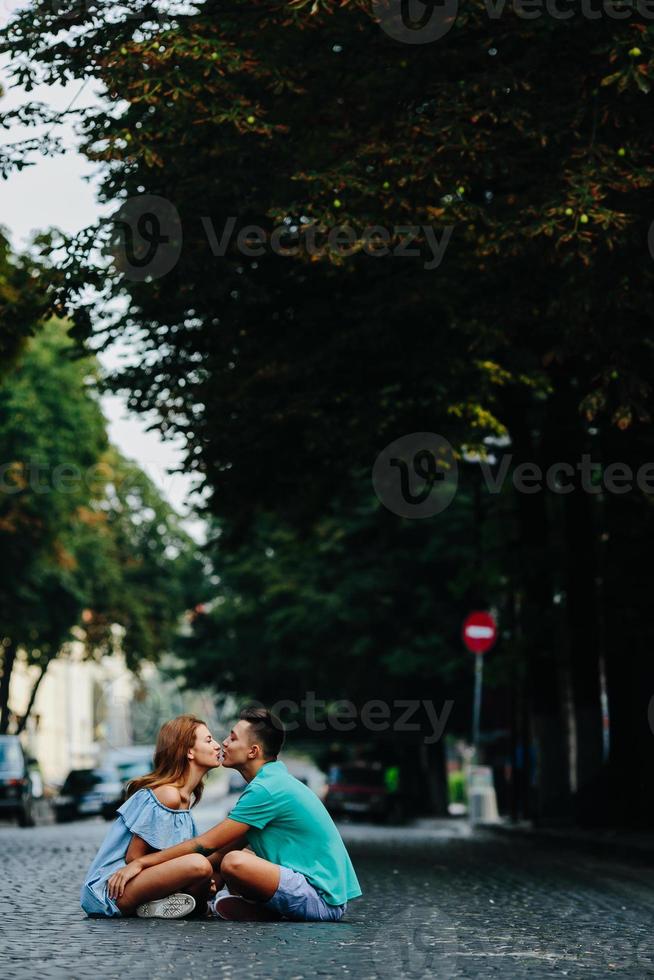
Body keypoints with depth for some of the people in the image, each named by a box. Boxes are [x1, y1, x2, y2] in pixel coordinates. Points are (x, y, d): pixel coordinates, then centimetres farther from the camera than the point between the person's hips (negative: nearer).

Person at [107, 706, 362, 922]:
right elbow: (232, 843, 21)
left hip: (322, 899, -10)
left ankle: (265, 912, -6)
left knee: (234, 862, -30)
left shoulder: (266, 789, -15)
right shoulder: (275, 782, 16)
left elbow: (206, 844, -14)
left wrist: (141, 863, -8)